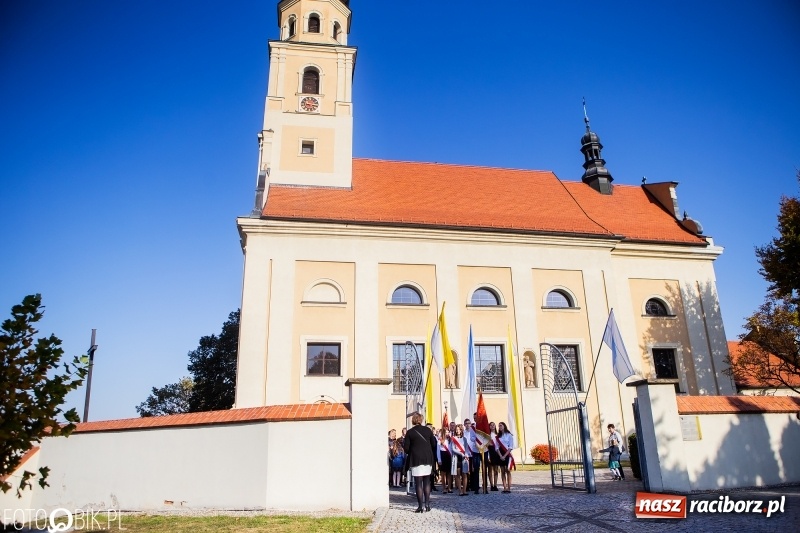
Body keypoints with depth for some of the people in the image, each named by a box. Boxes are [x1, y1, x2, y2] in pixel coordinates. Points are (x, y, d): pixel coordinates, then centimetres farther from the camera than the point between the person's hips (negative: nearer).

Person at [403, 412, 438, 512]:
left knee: (418, 483, 0)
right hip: (428, 458, 3)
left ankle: (420, 506, 0)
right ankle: (427, 504, 11)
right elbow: (434, 444, 5)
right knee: (427, 482, 12)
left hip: (416, 459, -3)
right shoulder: (427, 430, 2)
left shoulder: (410, 432, -7)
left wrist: (410, 453, 15)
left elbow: (406, 447, -5)